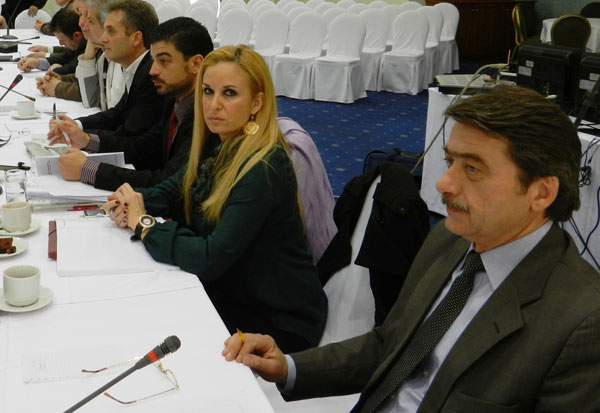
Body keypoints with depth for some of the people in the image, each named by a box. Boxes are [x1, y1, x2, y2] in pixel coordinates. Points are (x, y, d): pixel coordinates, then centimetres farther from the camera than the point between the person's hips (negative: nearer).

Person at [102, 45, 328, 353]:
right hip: (227, 291, 7)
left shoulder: (264, 169, -26)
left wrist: (143, 224, -17)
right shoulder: (217, 144, 0)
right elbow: (174, 190, 13)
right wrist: (133, 202, -8)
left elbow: (211, 259, -29)